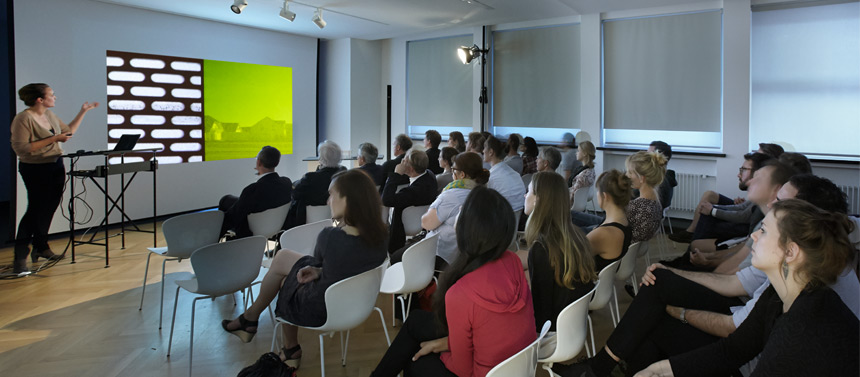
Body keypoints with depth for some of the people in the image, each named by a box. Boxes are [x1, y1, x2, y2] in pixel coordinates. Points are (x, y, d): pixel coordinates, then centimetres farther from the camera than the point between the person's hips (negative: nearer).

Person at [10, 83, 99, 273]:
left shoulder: (50, 115, 9)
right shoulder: (23, 119, -16)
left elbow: (69, 131, 23)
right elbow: (21, 148, -21)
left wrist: (83, 111, 20)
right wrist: (53, 139, -22)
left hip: (56, 167, 8)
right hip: (35, 170, -8)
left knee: (49, 209, 13)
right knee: (36, 210, -6)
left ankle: (41, 247, 27)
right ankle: (20, 257, 2)